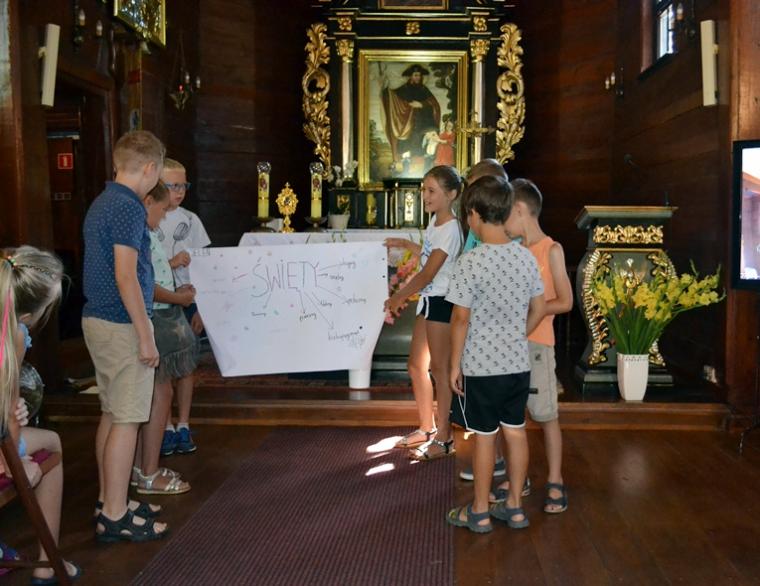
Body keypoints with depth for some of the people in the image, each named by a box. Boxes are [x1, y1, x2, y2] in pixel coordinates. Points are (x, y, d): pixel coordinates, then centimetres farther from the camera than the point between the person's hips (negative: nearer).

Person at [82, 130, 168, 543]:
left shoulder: (101, 203, 13)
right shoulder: (128, 208, -17)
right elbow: (126, 277, -22)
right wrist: (145, 336, -19)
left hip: (97, 319, 10)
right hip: (122, 325, -10)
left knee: (111, 414, 16)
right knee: (126, 420, -3)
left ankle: (109, 502, 26)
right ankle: (115, 517, 4)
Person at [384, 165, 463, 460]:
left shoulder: (450, 230, -19)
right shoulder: (435, 220, 7)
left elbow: (428, 273, -20)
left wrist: (397, 298, -12)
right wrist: (406, 244, 20)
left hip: (442, 302, -9)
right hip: (428, 300, 9)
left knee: (440, 369, 0)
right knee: (416, 366, 15)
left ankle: (444, 439, 13)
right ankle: (427, 428, 31)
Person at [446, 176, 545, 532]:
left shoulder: (470, 263, -18)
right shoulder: (526, 257, 0)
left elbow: (461, 319, -15)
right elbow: (538, 310, 7)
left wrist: (455, 365, -6)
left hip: (481, 367, -5)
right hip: (518, 364, 5)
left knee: (484, 436, 5)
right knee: (516, 432, 14)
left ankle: (479, 513, 19)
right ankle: (515, 507, 26)